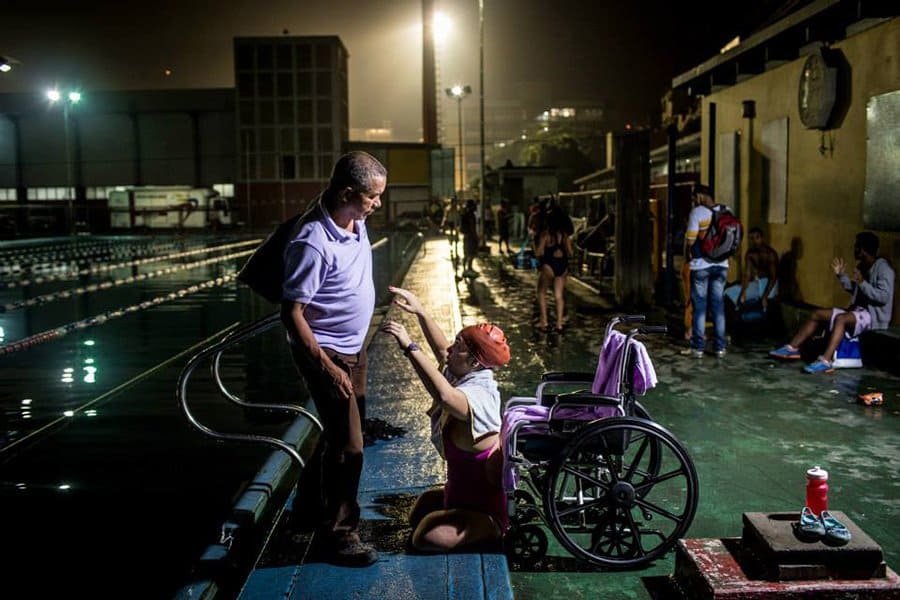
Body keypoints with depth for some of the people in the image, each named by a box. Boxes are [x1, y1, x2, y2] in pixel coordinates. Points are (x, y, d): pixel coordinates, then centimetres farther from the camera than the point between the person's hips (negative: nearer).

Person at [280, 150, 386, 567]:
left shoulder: (354, 221, -2)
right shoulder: (313, 243, -29)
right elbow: (292, 314, -26)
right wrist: (328, 368, -26)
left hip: (353, 346, 9)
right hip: (326, 352, -9)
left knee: (340, 433, 22)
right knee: (347, 445, -3)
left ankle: (310, 502, 43)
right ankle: (336, 532, 16)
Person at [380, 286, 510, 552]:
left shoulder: (478, 395, -31)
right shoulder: (470, 379, -3)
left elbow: (445, 396, -53)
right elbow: (442, 349, 12)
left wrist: (410, 347, -51)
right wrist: (420, 312, 6)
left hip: (485, 507, -10)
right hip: (461, 493, 10)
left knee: (426, 538, -24)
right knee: (418, 516, 23)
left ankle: (494, 531, -2)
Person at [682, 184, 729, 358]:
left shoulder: (697, 212, -9)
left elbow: (690, 239, -12)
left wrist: (688, 254, 7)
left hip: (701, 265, -4)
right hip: (721, 265, 5)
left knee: (699, 307, 2)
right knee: (718, 306, 10)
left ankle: (698, 347, 4)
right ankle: (720, 347, 12)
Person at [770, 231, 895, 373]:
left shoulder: (883, 267, -14)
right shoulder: (863, 266, 13)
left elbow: (884, 297, -23)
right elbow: (853, 289, 25)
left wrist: (862, 282, -28)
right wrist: (840, 274, 13)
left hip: (875, 315, -9)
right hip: (860, 311, 10)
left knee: (841, 318, -37)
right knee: (818, 314, 1)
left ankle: (825, 361, -48)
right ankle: (792, 348, -4)